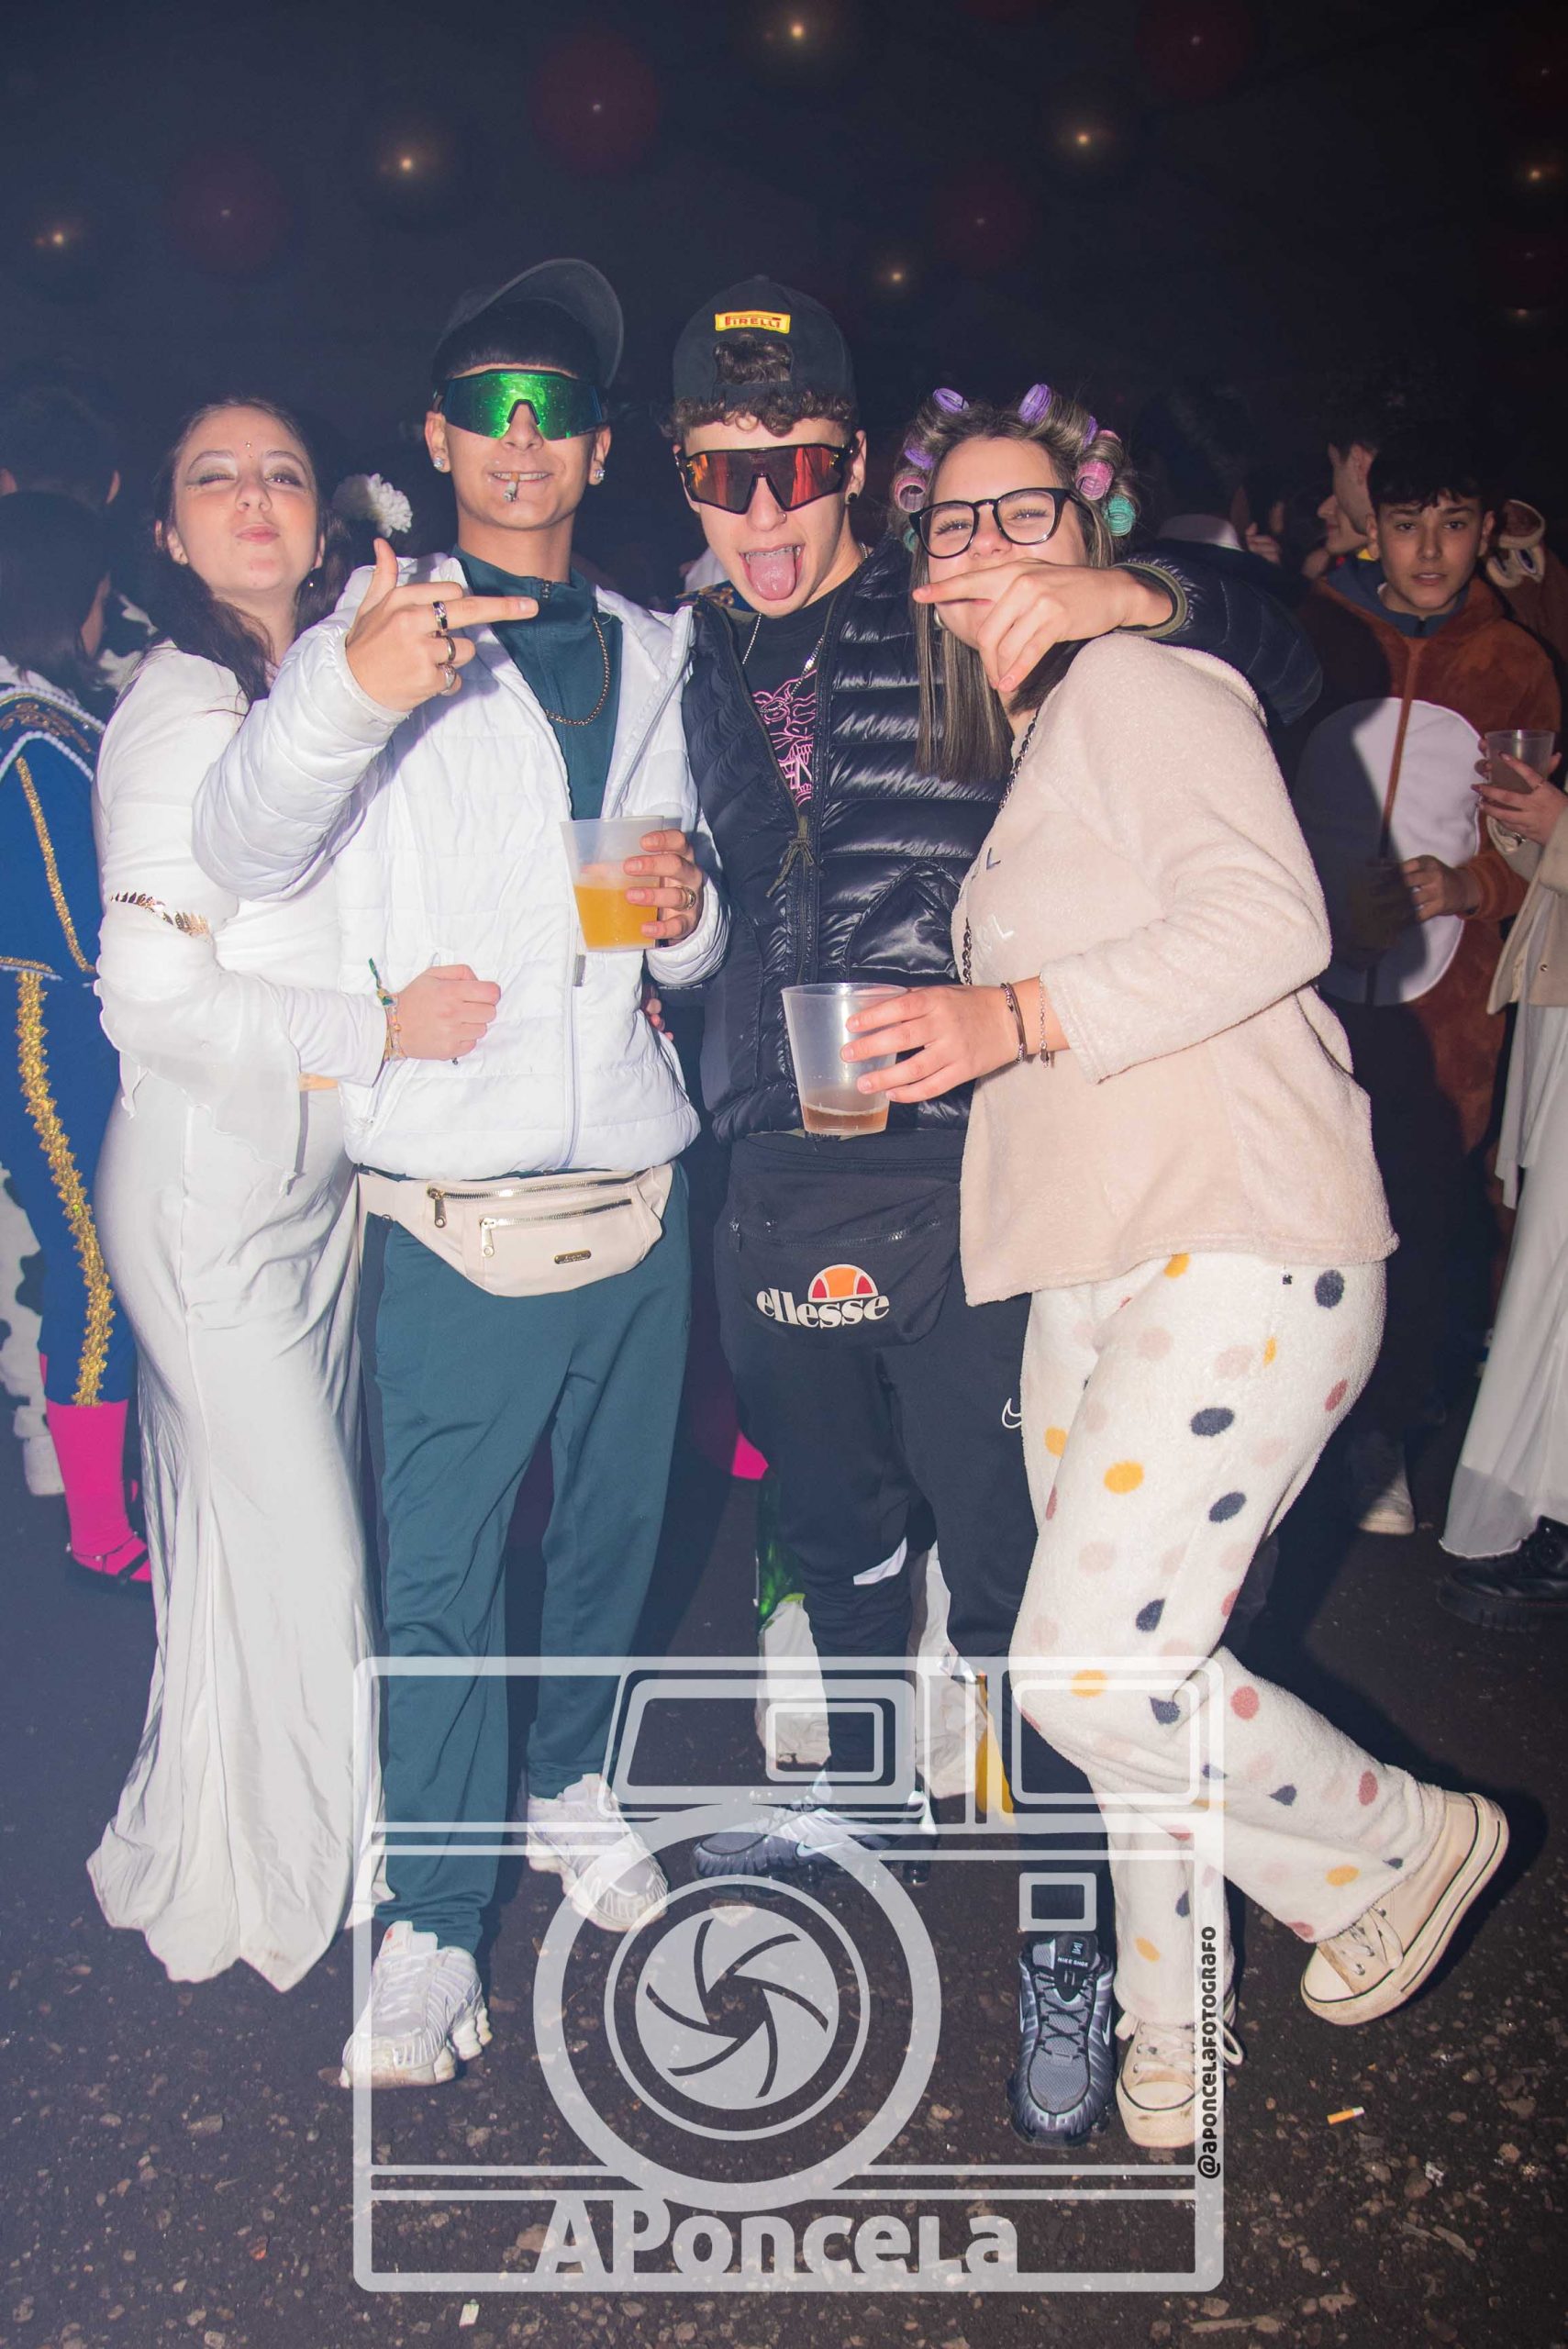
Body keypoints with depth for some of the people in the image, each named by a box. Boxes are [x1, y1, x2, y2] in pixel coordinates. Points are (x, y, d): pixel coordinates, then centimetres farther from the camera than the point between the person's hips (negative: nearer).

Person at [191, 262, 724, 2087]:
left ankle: (569, 1780, 41)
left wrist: (684, 907, -7)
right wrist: (346, 690, -39)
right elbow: (243, 854, -19)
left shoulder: (651, 655, 13)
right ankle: (432, 1918, 17)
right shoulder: (380, 630, -2)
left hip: (637, 1182, 5)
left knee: (611, 1518, 17)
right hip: (456, 1203, -4)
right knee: (437, 1570, 0)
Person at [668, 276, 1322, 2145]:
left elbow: (1283, 668, -8)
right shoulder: (696, 665, 11)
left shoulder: (962, 642, -4)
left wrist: (1130, 595, -25)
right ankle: (871, 1797, 48)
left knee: (1013, 1577, 1)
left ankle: (1068, 1935, 21)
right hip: (779, 1184, 5)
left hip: (966, 1181, -5)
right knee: (835, 1525, 23)